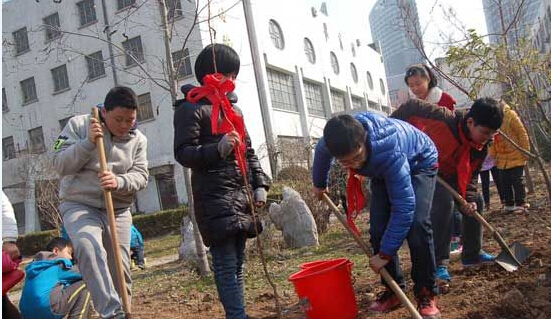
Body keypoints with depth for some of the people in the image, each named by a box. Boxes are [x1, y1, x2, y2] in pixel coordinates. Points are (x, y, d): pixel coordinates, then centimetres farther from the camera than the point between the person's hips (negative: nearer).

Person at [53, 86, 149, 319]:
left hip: (118, 211, 4)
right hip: (79, 206, -3)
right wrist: (88, 142, -22)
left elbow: (141, 176, -3)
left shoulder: (138, 139, 3)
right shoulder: (79, 125, -4)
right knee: (89, 247, -32)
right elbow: (60, 165, -8)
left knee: (120, 269, 4)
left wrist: (118, 182, -25)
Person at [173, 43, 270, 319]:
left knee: (237, 261, 12)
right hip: (215, 196, -8)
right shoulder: (191, 108, -2)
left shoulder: (233, 108, 22)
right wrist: (218, 149, -26)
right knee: (226, 263, -10)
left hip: (241, 194, 8)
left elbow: (248, 151, 24)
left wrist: (259, 184, 13)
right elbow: (183, 152, -10)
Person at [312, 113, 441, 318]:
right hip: (382, 170, 5)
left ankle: (426, 294, -7)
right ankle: (393, 290, 8)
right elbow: (321, 153, -2)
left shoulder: (388, 152, -47)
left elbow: (403, 207, -42)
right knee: (378, 230, -9)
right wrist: (319, 184, 18)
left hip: (419, 163, -5)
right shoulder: (334, 140, -30)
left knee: (416, 224, -24)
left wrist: (385, 254, -35)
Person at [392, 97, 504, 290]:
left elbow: (471, 174, -2)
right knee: (444, 202, -27)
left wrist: (469, 198, -17)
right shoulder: (445, 119, -34)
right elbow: (411, 107, -26)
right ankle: (438, 264, -19)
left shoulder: (481, 148, -12)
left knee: (476, 202, 7)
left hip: (448, 175, 8)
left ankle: (472, 254, 24)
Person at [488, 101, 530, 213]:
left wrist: (526, 151, -14)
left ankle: (521, 204, 3)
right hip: (502, 159, 6)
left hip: (516, 156, -6)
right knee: (505, 183, 9)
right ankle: (509, 205, 17)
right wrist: (493, 155, 7)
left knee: (517, 181, -3)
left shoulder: (510, 115, -11)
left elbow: (522, 133, -12)